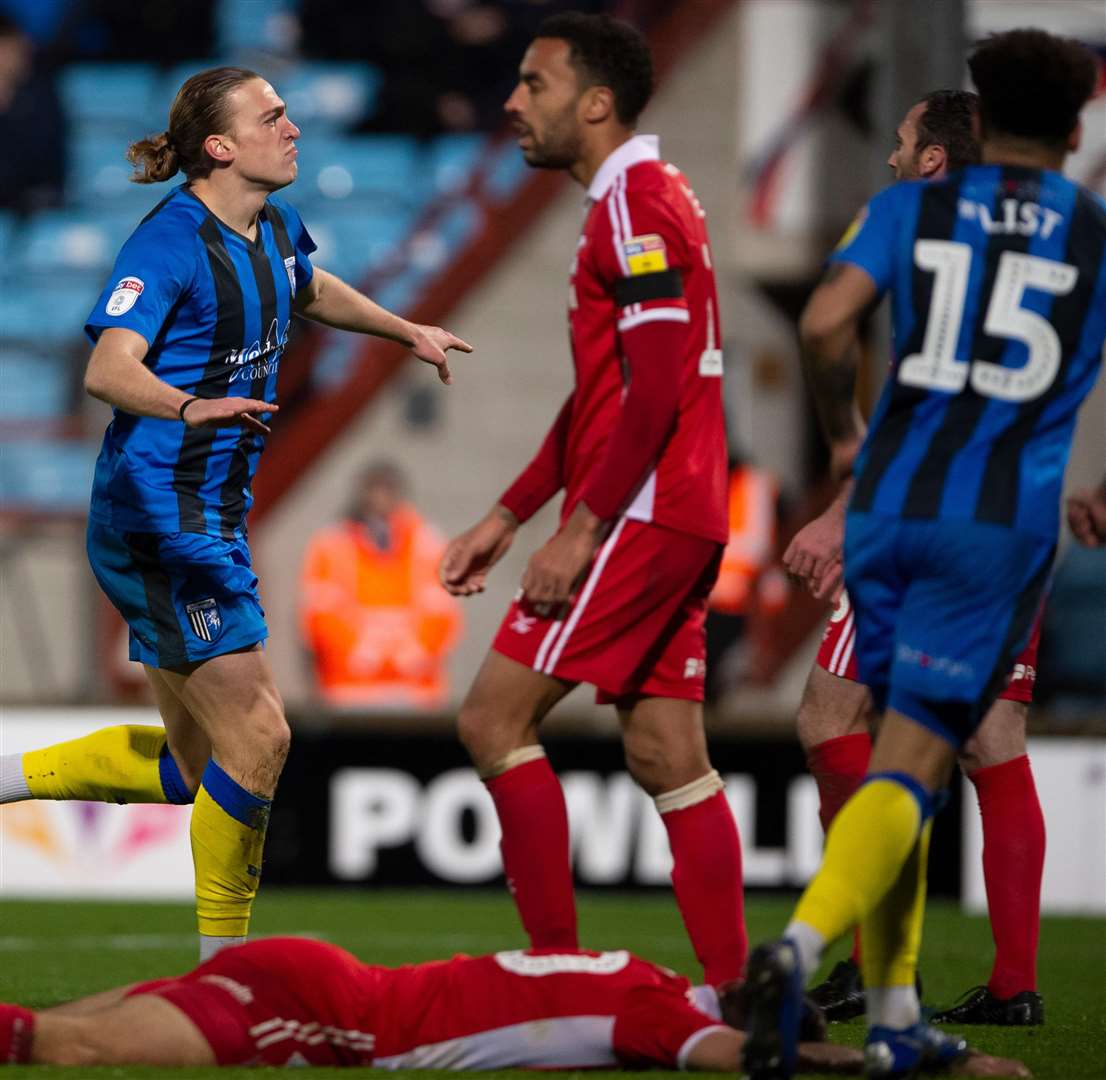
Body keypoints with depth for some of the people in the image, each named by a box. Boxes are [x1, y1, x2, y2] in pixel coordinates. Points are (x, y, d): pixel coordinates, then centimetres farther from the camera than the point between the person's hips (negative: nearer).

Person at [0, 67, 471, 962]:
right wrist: (190, 407, -45)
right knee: (256, 737, -9)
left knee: (191, 767, 13)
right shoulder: (172, 240, -16)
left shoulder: (276, 229, 9)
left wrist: (407, 331, 40)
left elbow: (311, 290, 34)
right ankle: (222, 960, 4)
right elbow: (108, 369, -29)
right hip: (159, 513, -9)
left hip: (211, 518, 9)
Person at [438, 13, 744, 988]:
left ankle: (557, 971, -8)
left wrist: (581, 533, -20)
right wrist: (505, 519, 24)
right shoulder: (648, 198, 19)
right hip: (682, 519, 10)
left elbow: (654, 395, -20)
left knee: (495, 719, -8)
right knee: (668, 755, 8)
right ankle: (735, 991, 5)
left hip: (638, 514, -10)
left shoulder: (636, 209, -12)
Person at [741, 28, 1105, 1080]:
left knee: (901, 748, 16)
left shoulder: (911, 207, 6)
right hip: (1001, 525, -3)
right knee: (913, 769, -7)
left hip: (889, 504, 3)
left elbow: (825, 323, -10)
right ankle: (799, 947, -33)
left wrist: (843, 432, 6)